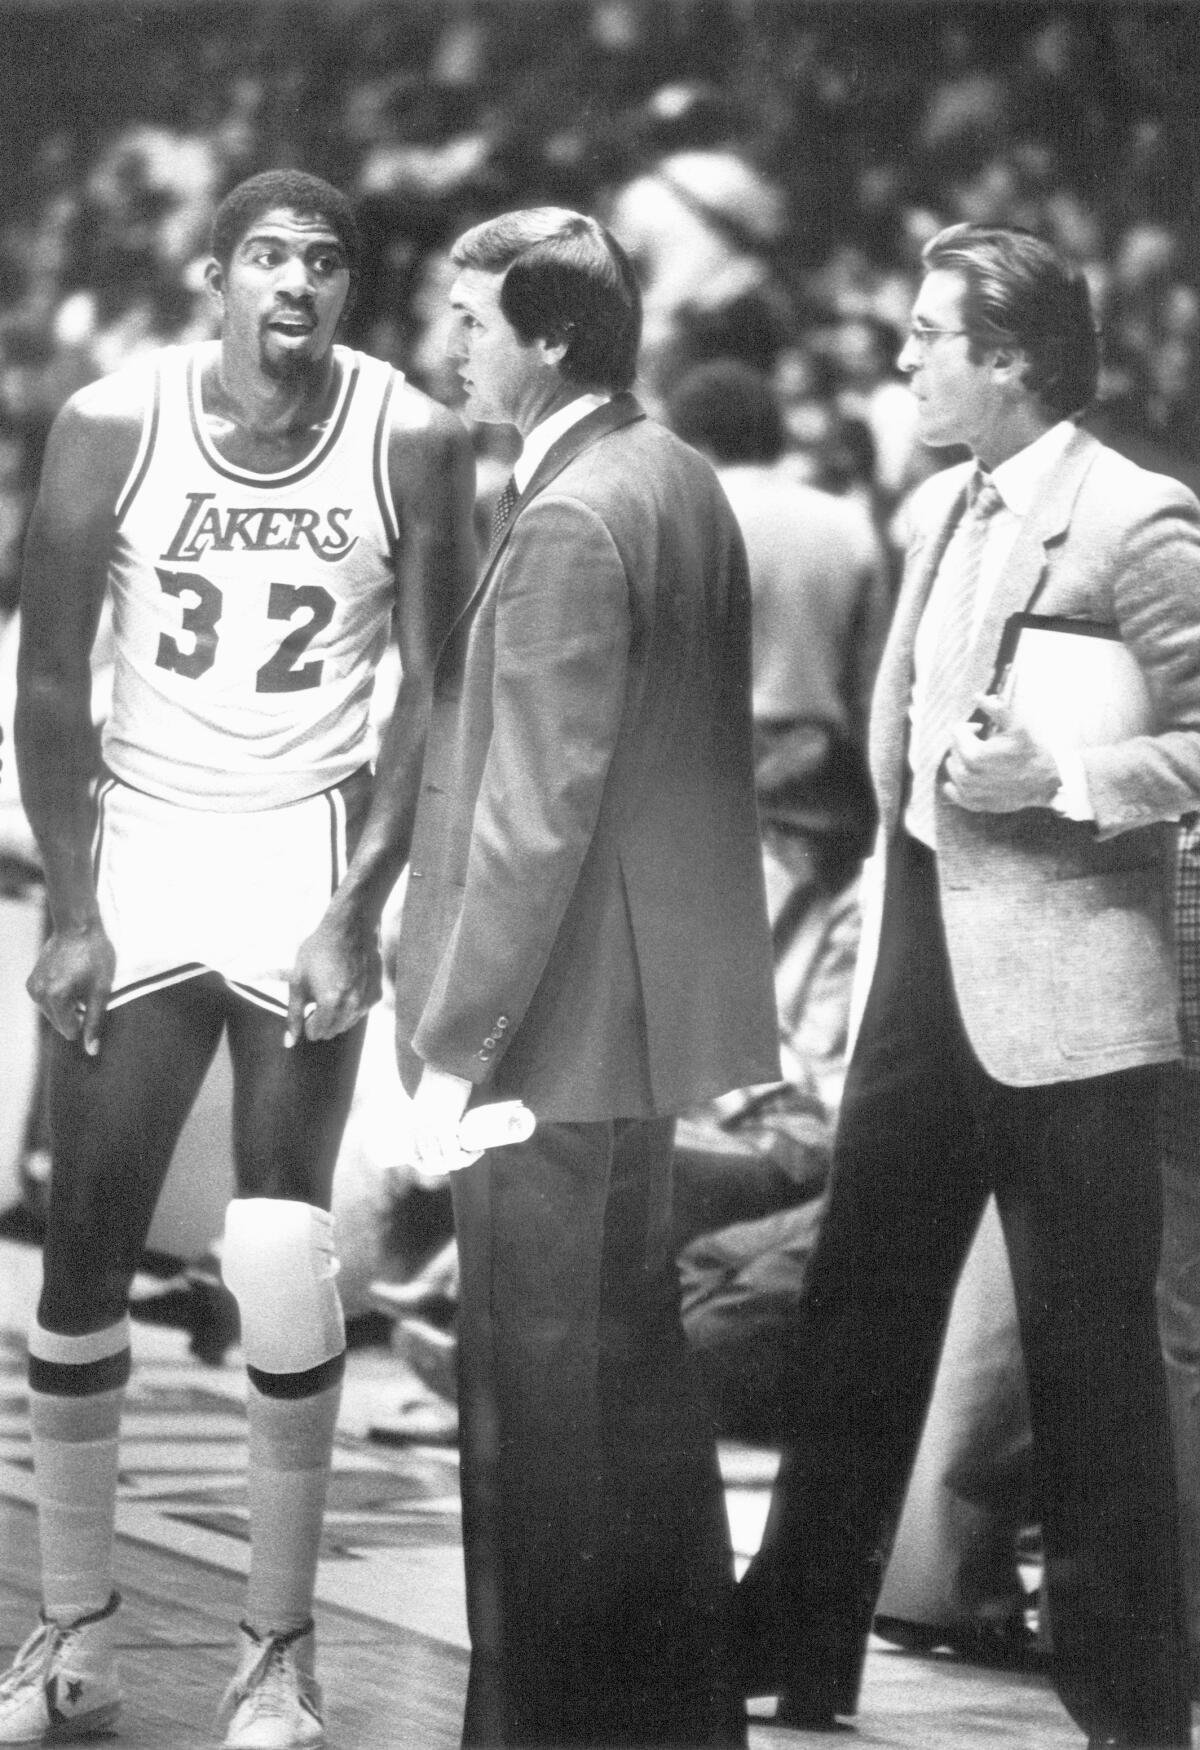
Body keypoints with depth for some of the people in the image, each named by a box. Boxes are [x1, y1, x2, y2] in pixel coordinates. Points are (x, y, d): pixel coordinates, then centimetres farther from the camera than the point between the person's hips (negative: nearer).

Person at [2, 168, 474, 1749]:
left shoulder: (412, 444, -8)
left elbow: (434, 697, -4)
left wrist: (356, 908, -11)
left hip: (306, 845, -2)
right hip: (141, 840, 2)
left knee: (280, 1245, -13)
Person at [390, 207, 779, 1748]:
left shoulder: (571, 526, -19)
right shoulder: (680, 481, 11)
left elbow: (536, 818, -22)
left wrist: (455, 1046, -18)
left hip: (562, 1031, -10)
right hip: (648, 1019, 10)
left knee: (547, 1407, -2)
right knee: (635, 1373, 19)